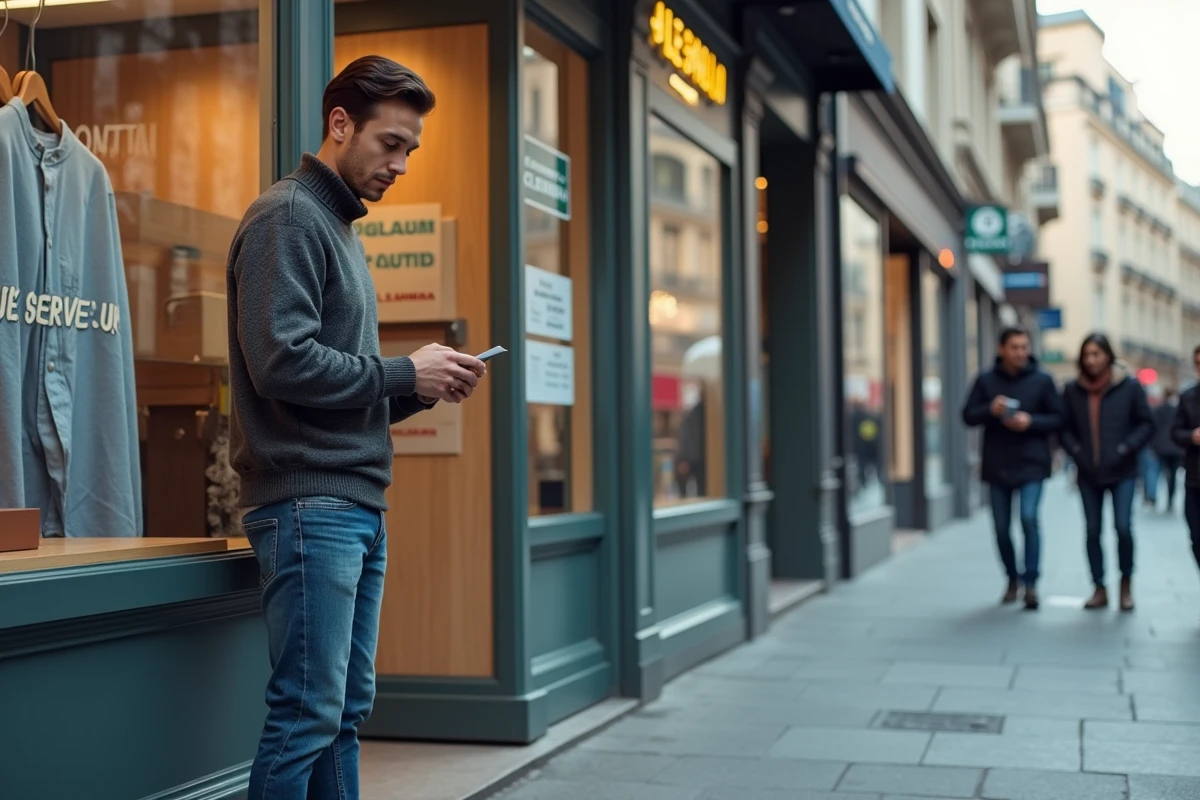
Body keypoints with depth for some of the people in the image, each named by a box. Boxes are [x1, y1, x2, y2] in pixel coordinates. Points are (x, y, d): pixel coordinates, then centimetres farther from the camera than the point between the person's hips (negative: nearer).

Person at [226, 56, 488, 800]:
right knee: (309, 712, -7)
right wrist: (406, 374, -11)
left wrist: (429, 385, 5)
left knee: (348, 708, 12)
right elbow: (282, 362, -20)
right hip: (309, 504, -10)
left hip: (359, 504, 10)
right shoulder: (289, 217, -7)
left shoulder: (342, 228, 21)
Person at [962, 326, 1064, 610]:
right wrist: (990, 410, -16)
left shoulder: (1042, 380, 0)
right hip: (997, 466, 2)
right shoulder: (986, 380, 3)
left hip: (1031, 464, -2)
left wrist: (1031, 421, -16)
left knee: (1029, 518, -19)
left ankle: (1030, 582, -10)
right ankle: (1012, 579, 28)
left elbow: (1057, 418, 1)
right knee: (1002, 528, 8)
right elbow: (968, 415, 3)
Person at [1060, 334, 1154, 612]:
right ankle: (1099, 589, 15)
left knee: (1123, 527, -11)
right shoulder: (1073, 390, 2)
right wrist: (1077, 452, -5)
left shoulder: (1129, 386, -4)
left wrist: (1125, 450, -10)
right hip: (1089, 474, 2)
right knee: (1093, 531, 4)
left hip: (1122, 473, -2)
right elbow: (1065, 428, 9)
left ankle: (1126, 583, 12)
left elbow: (1147, 424, 0)